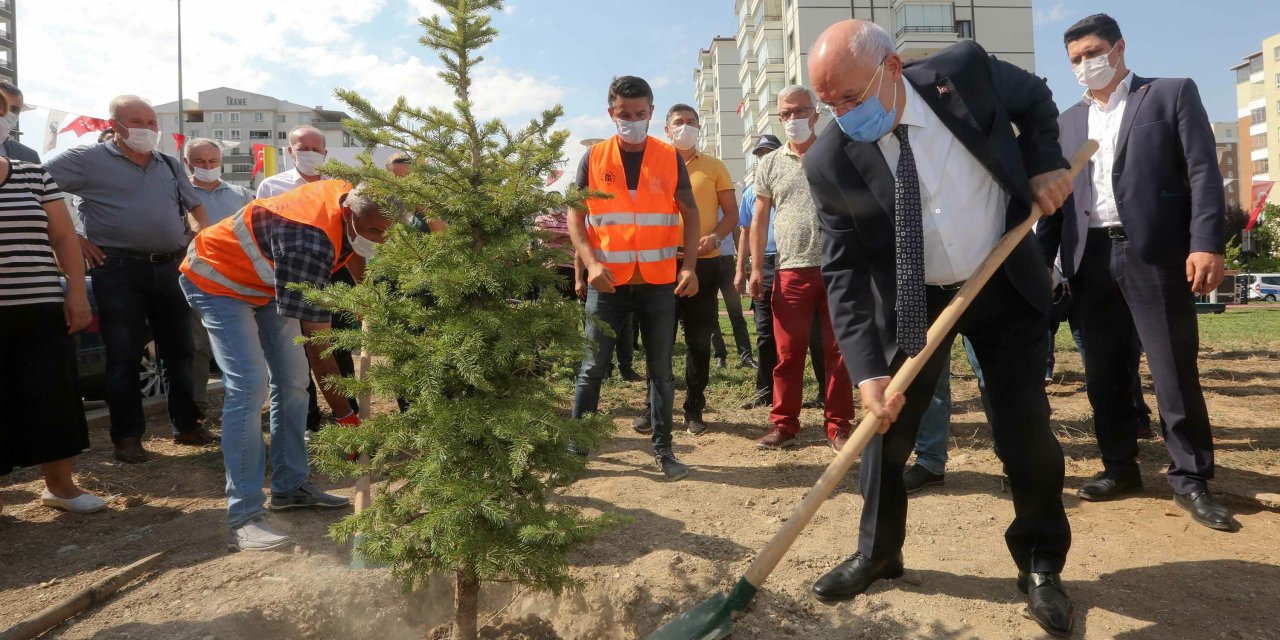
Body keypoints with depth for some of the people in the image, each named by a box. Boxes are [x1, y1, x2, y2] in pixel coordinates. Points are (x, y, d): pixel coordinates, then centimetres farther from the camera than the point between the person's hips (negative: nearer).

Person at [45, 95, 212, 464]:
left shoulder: (170, 165, 15)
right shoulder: (89, 159, -1)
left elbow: (194, 206, 25)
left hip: (170, 268, 5)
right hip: (119, 270, -5)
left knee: (180, 350, 9)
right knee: (124, 355, 1)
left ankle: (186, 425, 21)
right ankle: (127, 436, 11)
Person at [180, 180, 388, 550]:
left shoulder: (348, 195, -15)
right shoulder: (312, 243, -39)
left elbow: (352, 250, 12)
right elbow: (317, 344, -37)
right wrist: (346, 417, -33)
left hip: (266, 278, 9)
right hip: (218, 279, -9)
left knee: (292, 381, 5)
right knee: (249, 386, -21)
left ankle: (290, 486, 16)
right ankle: (244, 519, -17)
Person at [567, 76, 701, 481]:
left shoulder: (670, 158, 4)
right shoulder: (594, 158, 3)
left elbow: (690, 214, 7)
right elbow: (575, 218, 3)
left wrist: (689, 266, -6)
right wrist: (591, 263, -13)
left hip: (659, 281, 1)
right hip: (608, 282, 0)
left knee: (661, 369, 7)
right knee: (593, 367, 5)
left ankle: (663, 450, 19)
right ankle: (576, 446, 19)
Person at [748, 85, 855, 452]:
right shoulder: (770, 164, 11)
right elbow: (760, 218, 11)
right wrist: (756, 267, 4)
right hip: (791, 271, 1)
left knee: (838, 352, 4)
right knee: (788, 353, 4)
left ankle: (838, 425, 15)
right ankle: (784, 423, 15)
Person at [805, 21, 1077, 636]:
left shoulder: (964, 69, -17)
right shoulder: (829, 162, -19)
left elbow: (1035, 100, 7)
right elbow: (843, 273, -19)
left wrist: (1043, 164, -10)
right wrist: (868, 369, -27)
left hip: (1005, 284, 1)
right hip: (912, 301, 0)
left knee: (1026, 429, 2)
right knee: (886, 426, 4)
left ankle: (1040, 565, 26)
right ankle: (876, 554, 27)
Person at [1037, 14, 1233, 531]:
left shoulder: (1172, 93, 6)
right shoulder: (1068, 121, 18)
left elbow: (1203, 173, -2)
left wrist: (1207, 244, -13)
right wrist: (1040, 260, 7)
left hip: (1154, 253, -4)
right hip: (1090, 259, 4)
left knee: (1175, 371, -1)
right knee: (1103, 373, 8)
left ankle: (1190, 480, 12)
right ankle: (1120, 468, 20)